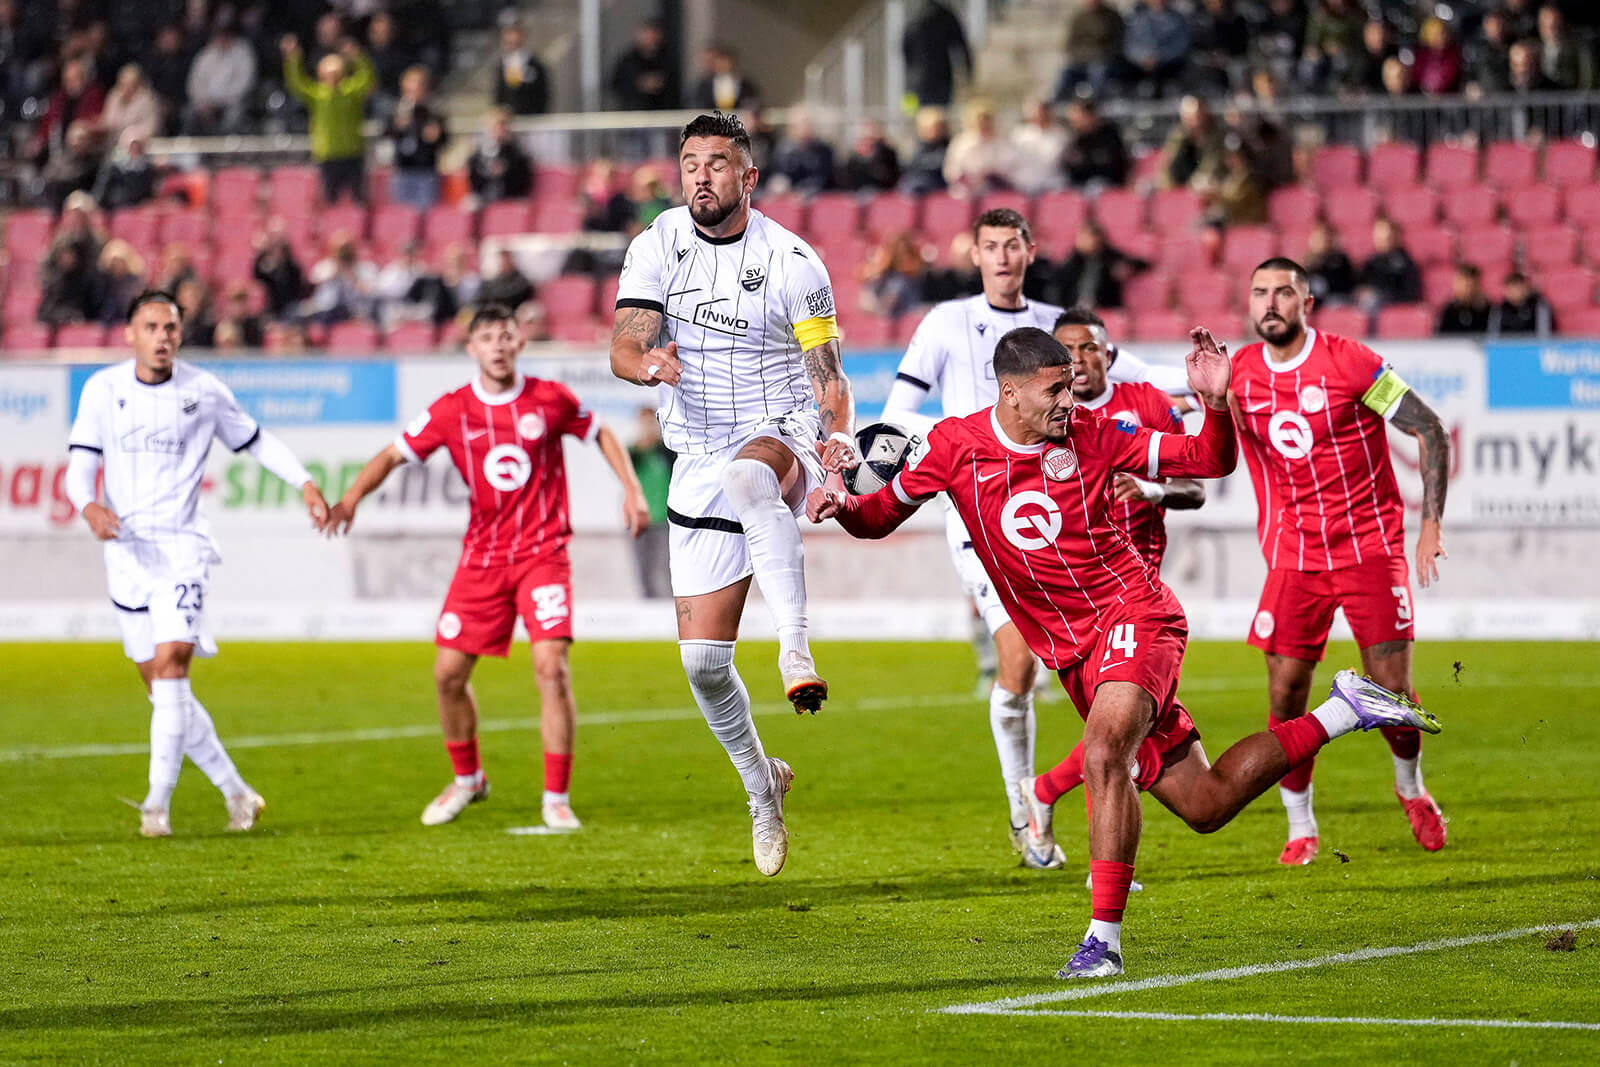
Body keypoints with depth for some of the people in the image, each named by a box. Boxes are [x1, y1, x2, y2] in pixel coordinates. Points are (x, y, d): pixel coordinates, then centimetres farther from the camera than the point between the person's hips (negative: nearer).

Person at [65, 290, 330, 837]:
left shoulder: (204, 391, 1)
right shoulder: (102, 389, 3)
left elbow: (255, 440, 15)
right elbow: (80, 465, -1)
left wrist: (305, 481, 2)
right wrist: (89, 507, -22)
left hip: (180, 546, -3)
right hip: (125, 548, 3)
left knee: (170, 664, -19)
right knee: (162, 686, 4)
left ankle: (158, 802, -19)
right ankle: (236, 792, 17)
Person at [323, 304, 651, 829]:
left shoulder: (550, 399, -3)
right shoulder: (451, 410, -3)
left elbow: (600, 433, 14)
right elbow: (394, 455, 0)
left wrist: (632, 489, 4)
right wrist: (351, 498, -17)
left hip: (543, 552, -2)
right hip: (482, 556, 2)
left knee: (552, 667, -17)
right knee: (449, 673, 2)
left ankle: (557, 799, -8)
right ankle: (466, 778, 27)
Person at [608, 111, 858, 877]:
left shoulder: (791, 261, -6)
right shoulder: (657, 247, 1)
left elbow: (826, 374, -3)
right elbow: (624, 348, -8)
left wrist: (838, 437, -23)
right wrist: (650, 364, -32)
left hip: (782, 435, -4)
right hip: (700, 464, 4)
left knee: (748, 476, -43)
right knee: (702, 661, 1)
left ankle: (796, 649, -51)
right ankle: (762, 786, 27)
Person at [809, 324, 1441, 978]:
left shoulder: (1091, 436, -5)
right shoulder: (955, 446, -1)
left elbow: (1210, 462, 1)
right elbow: (883, 514, 10)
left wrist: (1216, 403, -18)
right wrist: (842, 507, -13)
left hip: (1132, 612, -4)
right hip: (1073, 655, 4)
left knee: (1104, 754, -32)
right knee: (1206, 806, 7)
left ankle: (1104, 939, -27)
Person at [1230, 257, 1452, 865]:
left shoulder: (1349, 363, -10)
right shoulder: (1239, 374, 2)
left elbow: (1431, 431, -6)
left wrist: (1431, 522, -11)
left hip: (1370, 546, -3)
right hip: (1294, 557, 3)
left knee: (1391, 689, -5)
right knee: (1286, 695, -5)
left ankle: (1411, 788, 25)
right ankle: (1301, 827, 10)